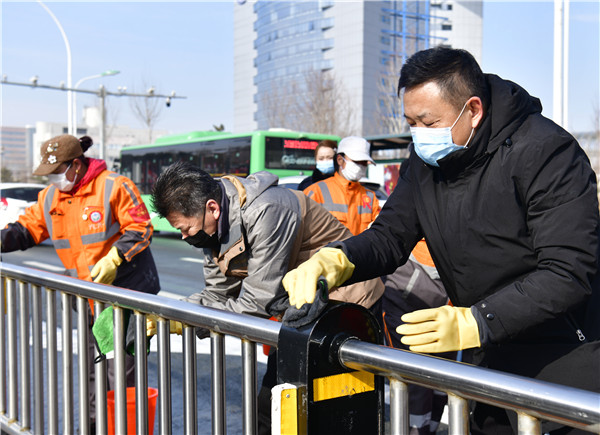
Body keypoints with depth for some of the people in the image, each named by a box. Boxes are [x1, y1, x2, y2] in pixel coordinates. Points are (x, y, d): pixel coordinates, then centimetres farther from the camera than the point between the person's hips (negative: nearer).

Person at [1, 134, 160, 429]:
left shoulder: (114, 187, -15)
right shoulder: (50, 197, 6)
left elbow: (140, 229, -16)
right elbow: (29, 227, 12)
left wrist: (113, 258, -25)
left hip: (126, 292, -7)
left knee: (122, 369, -4)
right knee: (91, 368, 18)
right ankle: (95, 422, 33)